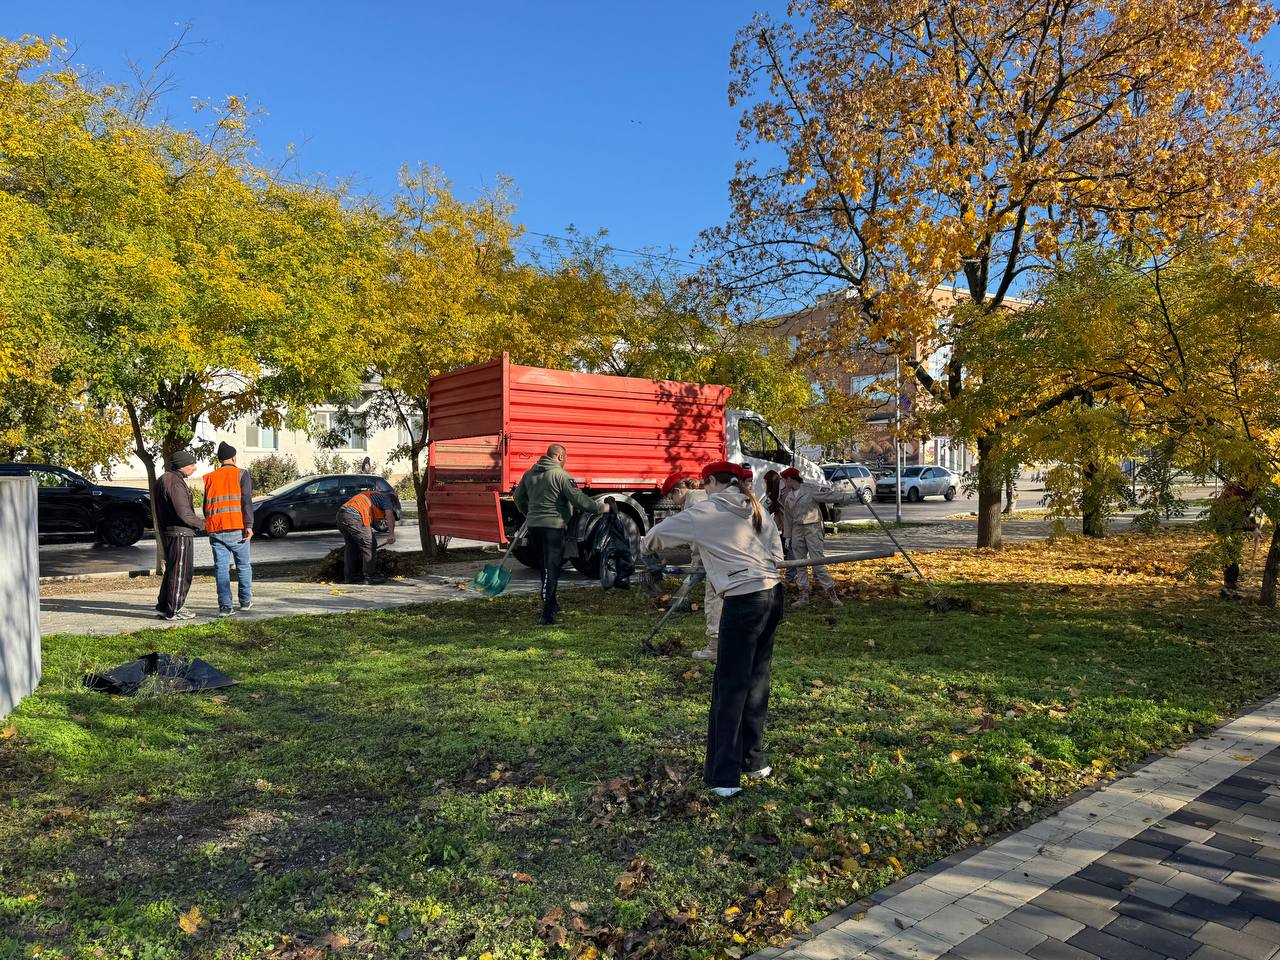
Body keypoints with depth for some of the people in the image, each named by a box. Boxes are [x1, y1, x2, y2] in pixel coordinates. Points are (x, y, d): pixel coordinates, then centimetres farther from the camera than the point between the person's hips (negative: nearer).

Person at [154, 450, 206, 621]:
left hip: (168, 532, 11)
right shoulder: (175, 483, -18)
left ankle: (164, 605, 30)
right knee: (180, 572, -4)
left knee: (172, 570, 20)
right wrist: (202, 525, -10)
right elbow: (184, 513, -23)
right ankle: (174, 610, 0)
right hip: (180, 533, -11)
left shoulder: (164, 479, 16)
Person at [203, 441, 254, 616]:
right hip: (237, 529, -3)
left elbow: (206, 504, 17)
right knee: (243, 566, 12)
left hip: (215, 530, 3)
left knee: (221, 568, 4)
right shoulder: (241, 474, 0)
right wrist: (249, 525, -12)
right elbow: (246, 501, -10)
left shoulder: (209, 477, 13)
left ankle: (225, 606, 0)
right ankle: (245, 601, 20)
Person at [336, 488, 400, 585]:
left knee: (352, 547, 20)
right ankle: (370, 577, 2)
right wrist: (391, 534, -18)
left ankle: (349, 577, 23)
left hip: (340, 515, 9)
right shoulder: (385, 498, 12)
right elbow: (389, 515, -9)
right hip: (354, 517, -9)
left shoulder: (371, 495, 36)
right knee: (369, 546, 0)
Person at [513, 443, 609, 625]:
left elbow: (518, 497, 22)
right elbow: (579, 499, -13)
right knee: (552, 569, -6)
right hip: (553, 527, -7)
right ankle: (547, 614, -12)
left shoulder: (530, 473, 12)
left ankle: (551, 605, 33)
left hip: (533, 526, 7)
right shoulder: (561, 475, -10)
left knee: (546, 566, 22)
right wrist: (601, 508, -2)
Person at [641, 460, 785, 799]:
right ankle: (754, 760, 26)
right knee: (757, 681, 16)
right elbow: (777, 551, 13)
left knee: (730, 688, -2)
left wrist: (646, 544, 28)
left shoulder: (707, 511, -3)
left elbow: (659, 533, 8)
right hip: (773, 593, 7)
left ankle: (724, 777, 0)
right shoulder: (756, 509, 15)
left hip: (744, 601, -7)